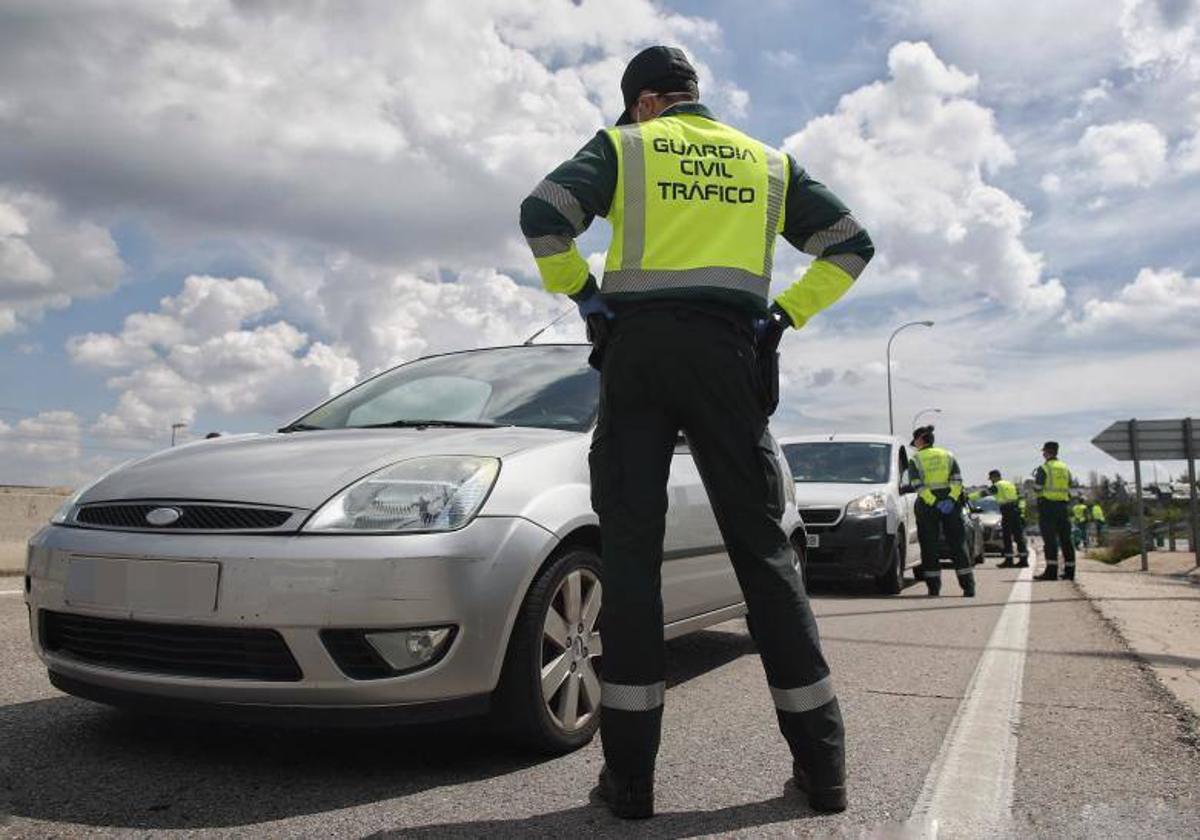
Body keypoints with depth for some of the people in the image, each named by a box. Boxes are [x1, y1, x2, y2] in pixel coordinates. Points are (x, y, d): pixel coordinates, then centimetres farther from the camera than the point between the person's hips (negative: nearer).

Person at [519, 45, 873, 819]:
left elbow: (543, 215, -5)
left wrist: (583, 294, 5)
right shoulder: (769, 162, 20)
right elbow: (852, 245, 15)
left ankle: (631, 774, -2)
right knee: (762, 545, 5)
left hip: (639, 348, -2)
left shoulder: (625, 146, 10)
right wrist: (787, 313, 11)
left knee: (632, 549, -1)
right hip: (730, 352, 2)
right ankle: (822, 764, 6)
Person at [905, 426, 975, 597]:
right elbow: (957, 480, -2)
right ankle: (969, 587, 2)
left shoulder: (915, 460, 2)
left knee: (930, 546, 4)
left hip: (927, 506, -3)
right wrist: (951, 499, -11)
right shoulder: (947, 455, 12)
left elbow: (917, 485, -12)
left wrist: (934, 502, -18)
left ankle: (934, 588, 2)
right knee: (957, 544, 6)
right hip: (950, 502, 3)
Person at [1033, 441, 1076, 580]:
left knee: (1050, 539, -8)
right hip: (1062, 505, 6)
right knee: (1065, 539, 9)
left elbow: (1037, 488, -9)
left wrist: (1035, 479, 10)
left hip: (1047, 505, -6)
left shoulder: (1044, 468, -7)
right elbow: (1069, 489, 15)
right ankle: (1069, 570, 12)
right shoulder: (1066, 468, 14)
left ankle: (1051, 570, -13)